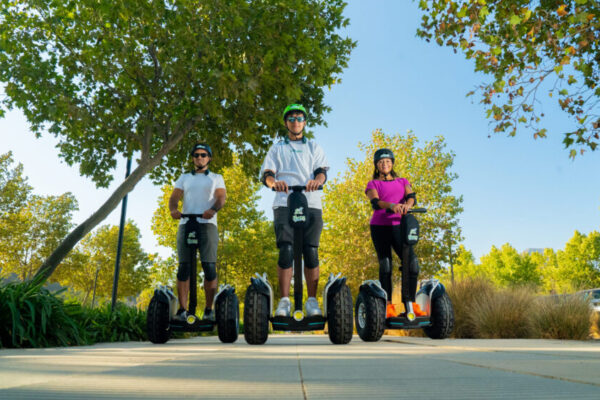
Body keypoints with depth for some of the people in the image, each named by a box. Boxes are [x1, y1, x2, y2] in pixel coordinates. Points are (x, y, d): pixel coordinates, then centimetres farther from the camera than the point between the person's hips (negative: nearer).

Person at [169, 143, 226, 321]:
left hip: (207, 224, -2)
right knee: (184, 268, -5)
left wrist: (213, 209, -20)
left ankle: (209, 310, -2)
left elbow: (221, 196, 2)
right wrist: (173, 209, -13)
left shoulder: (216, 178, 19)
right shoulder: (184, 178, 24)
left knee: (209, 267, -9)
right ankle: (182, 310, -3)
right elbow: (175, 196, 11)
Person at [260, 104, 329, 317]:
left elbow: (322, 170, 7)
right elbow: (266, 173, 7)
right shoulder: (277, 148, 21)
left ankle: (312, 300, 3)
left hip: (311, 204, 1)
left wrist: (317, 180, -18)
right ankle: (284, 301, -5)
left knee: (311, 252, -4)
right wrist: (274, 182, -17)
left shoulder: (314, 147, 23)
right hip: (284, 203, 0)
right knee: (285, 251, -10)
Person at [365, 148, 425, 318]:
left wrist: (407, 205, -25)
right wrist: (392, 205, -29)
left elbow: (412, 196, -1)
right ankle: (388, 305, 2)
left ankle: (410, 303, -2)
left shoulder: (403, 182, 20)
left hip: (399, 226, 2)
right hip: (379, 226, -2)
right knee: (385, 265, -4)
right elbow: (375, 202, -9)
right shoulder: (373, 184, 12)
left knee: (411, 262, -11)